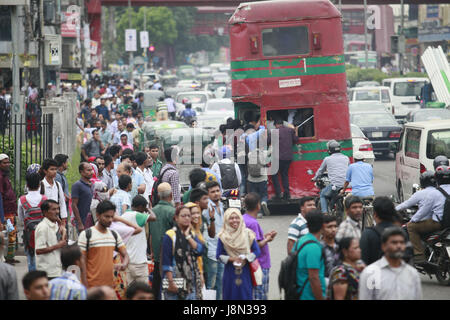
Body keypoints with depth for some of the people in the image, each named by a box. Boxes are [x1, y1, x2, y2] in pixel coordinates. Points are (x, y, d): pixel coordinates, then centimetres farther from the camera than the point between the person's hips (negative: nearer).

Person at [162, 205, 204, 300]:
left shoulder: (192, 234, 12)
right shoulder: (170, 235, -6)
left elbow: (199, 250, -6)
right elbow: (166, 263, -10)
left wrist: (188, 236, -7)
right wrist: (171, 282, -16)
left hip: (191, 281, 5)